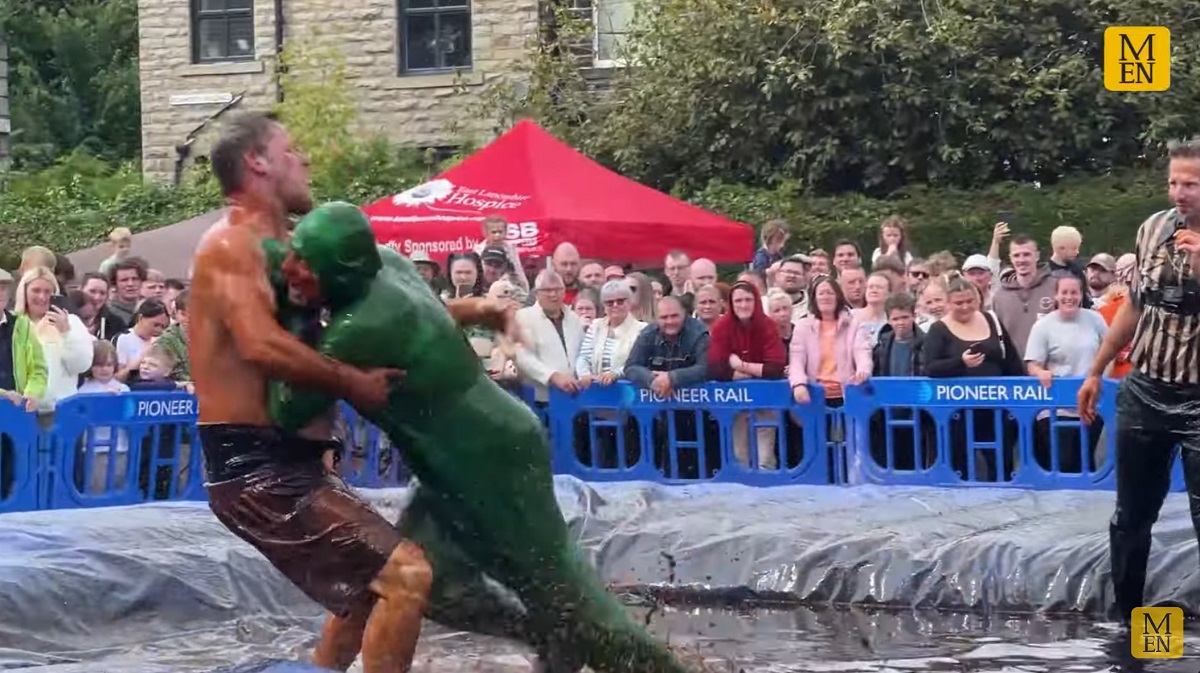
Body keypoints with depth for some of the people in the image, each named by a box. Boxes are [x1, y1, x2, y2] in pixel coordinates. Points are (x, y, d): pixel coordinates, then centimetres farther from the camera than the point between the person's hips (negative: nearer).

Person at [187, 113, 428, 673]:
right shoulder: (231, 245, -12)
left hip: (280, 465, 11)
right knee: (404, 574, -17)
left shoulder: (278, 253, 18)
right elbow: (261, 345, -28)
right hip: (256, 468, -11)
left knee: (369, 582, 29)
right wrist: (354, 384, -18)